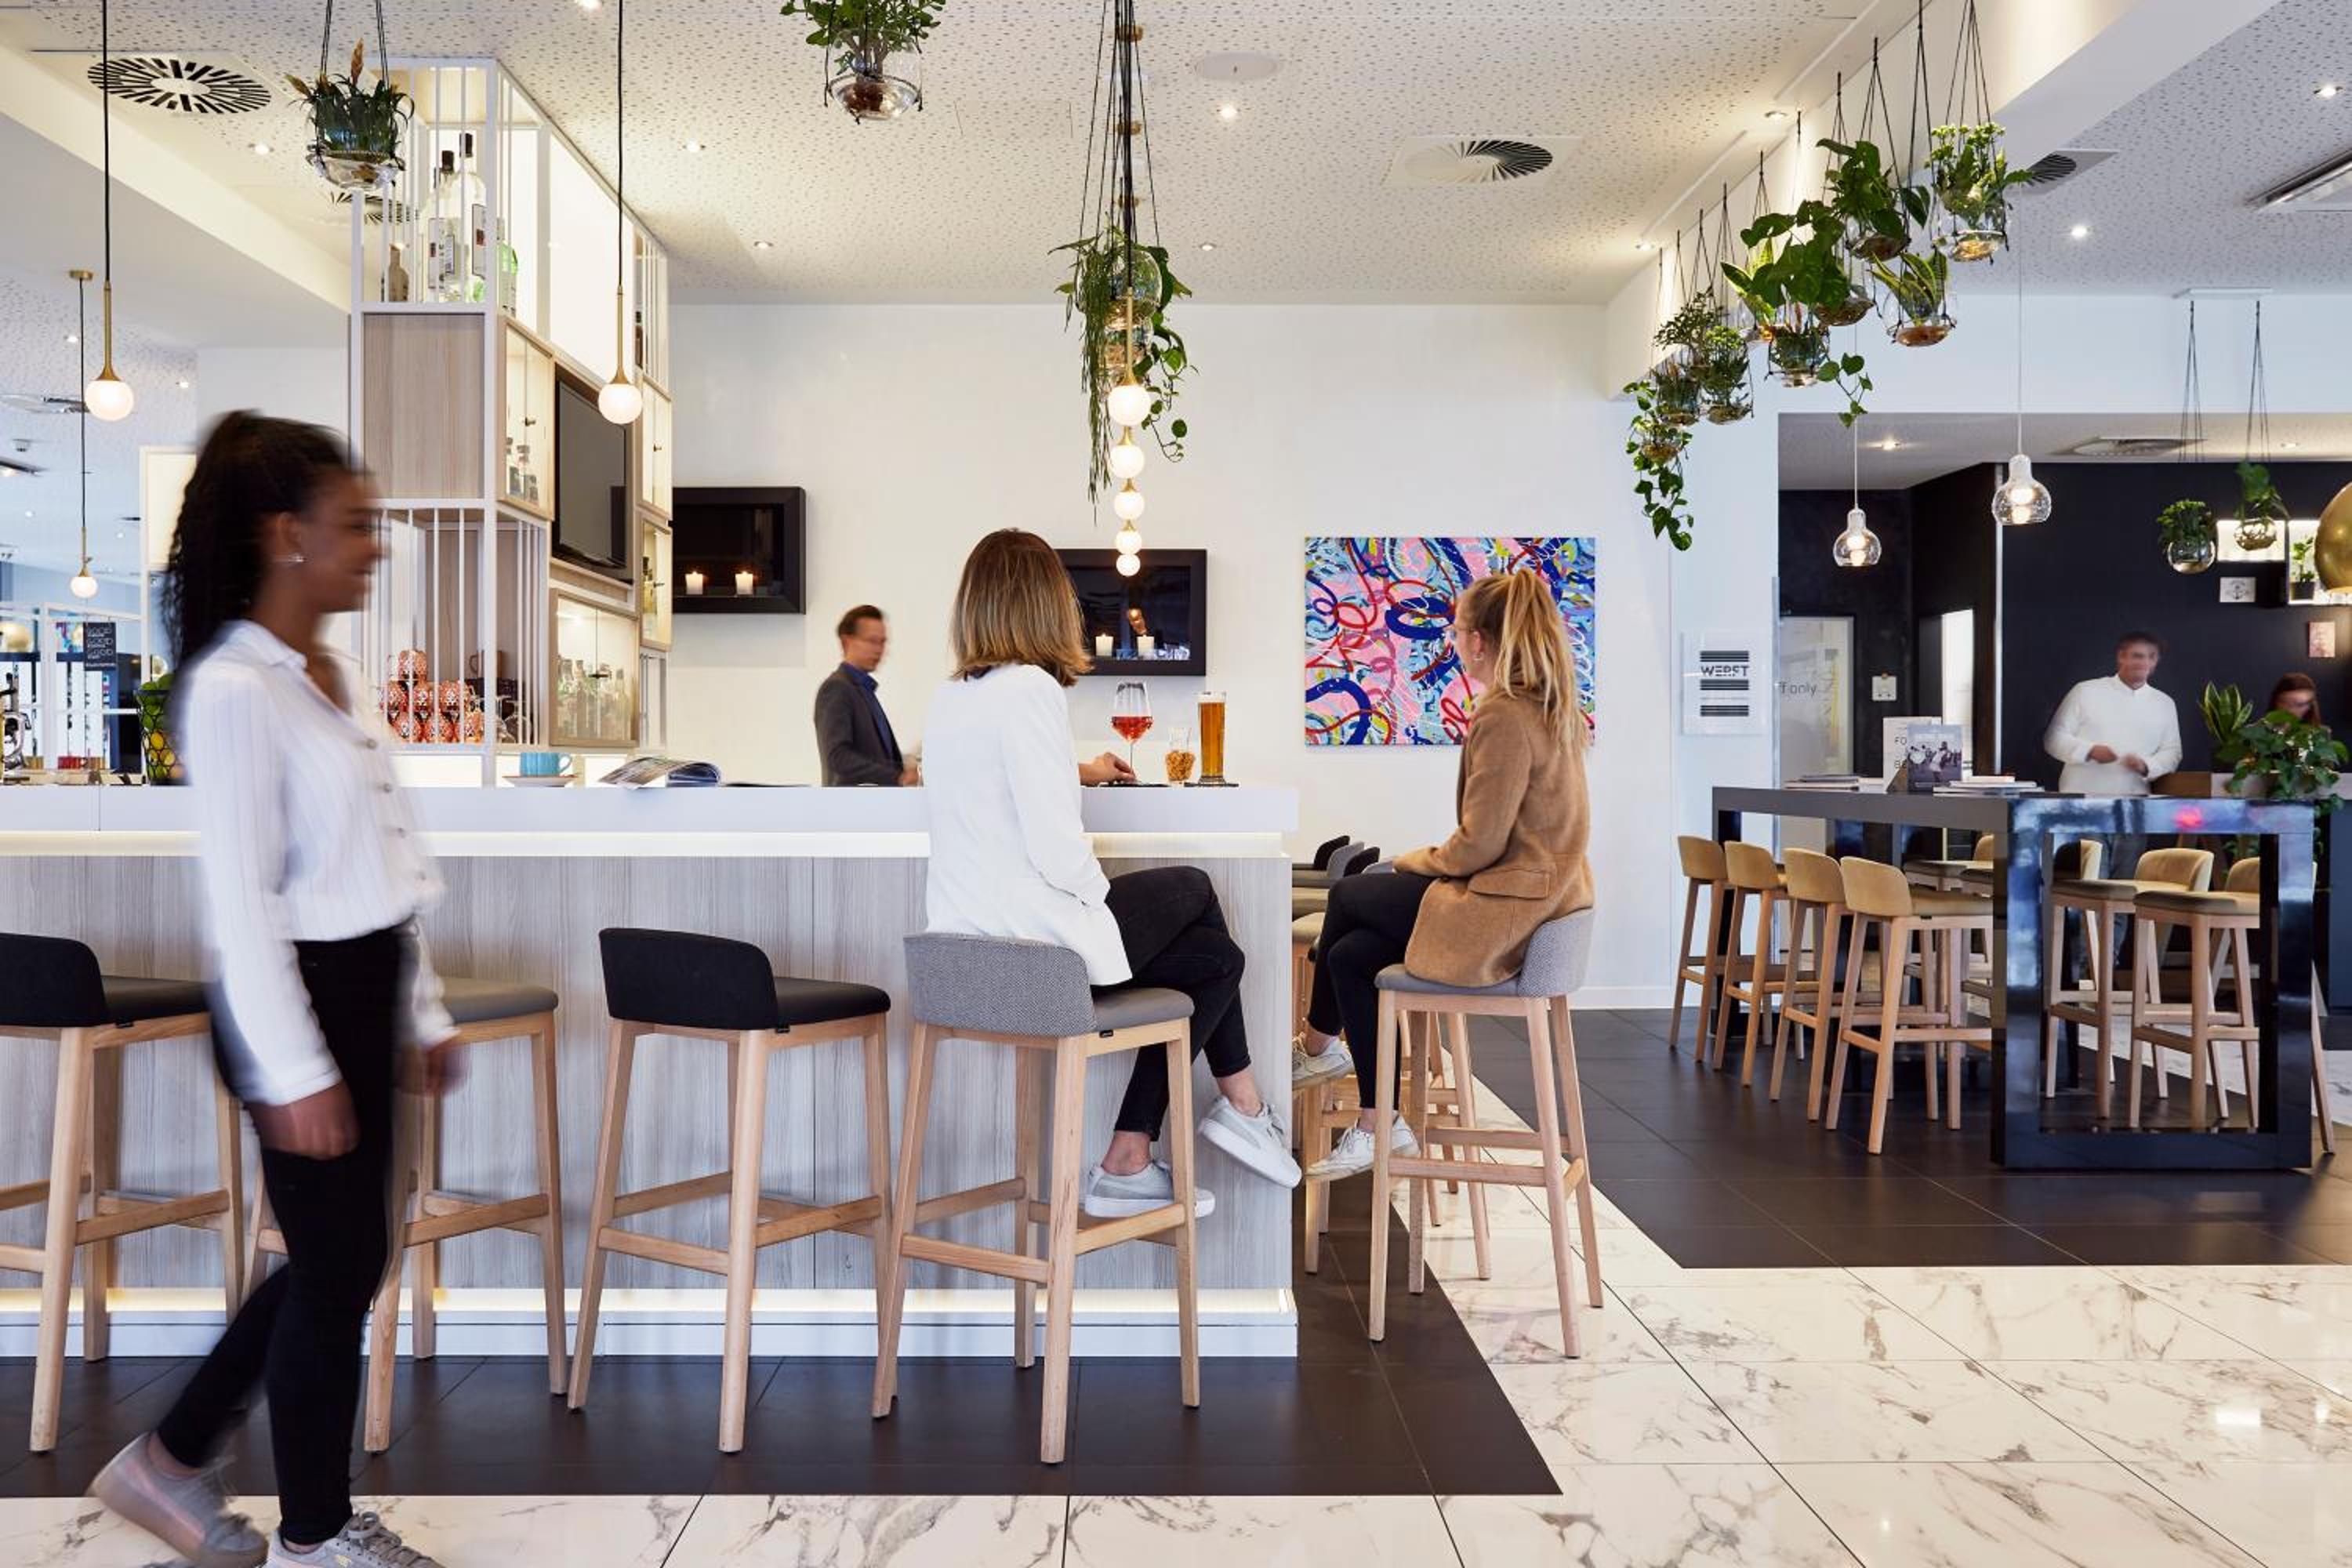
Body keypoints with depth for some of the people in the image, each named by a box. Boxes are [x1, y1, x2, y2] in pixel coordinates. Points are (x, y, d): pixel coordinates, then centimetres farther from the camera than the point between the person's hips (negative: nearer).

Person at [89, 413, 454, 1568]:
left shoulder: (334, 676, 10)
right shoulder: (235, 690, -17)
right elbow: (240, 899, -19)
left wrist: (422, 1014, 16)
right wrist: (294, 1072, -19)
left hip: (364, 995, 9)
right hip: (297, 1003, -9)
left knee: (340, 1257, 17)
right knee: (339, 1268, 5)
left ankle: (172, 1460, 34)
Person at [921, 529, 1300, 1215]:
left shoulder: (950, 696, 10)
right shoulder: (1031, 688, -16)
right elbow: (1055, 846, -22)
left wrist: (1076, 772, 48)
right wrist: (1103, 899, -2)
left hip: (967, 942, 8)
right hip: (1031, 939, -8)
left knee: (1212, 953, 18)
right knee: (1192, 889, 18)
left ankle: (1128, 1162, 18)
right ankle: (1243, 1104, 29)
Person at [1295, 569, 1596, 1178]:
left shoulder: (1504, 716, -20)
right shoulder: (1549, 706, 11)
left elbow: (1480, 844, -20)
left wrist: (1414, 861, -2)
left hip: (1504, 908, -9)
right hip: (1540, 891, 9)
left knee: (1347, 897, 10)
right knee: (1351, 953, 10)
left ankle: (1318, 1047, 29)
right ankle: (1378, 1125, 17)